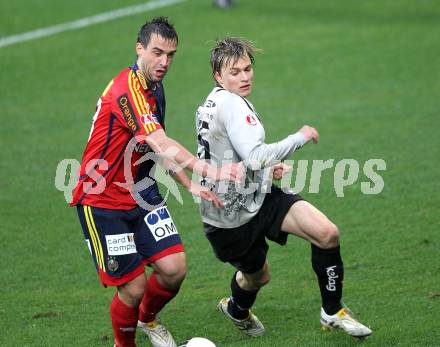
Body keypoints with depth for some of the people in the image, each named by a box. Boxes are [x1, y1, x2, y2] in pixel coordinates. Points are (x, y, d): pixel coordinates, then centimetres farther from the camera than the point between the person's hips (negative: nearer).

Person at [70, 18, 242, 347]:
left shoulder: (155, 89, 7)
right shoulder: (126, 90, -24)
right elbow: (162, 145, -34)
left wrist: (191, 185, 6)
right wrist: (210, 170, -43)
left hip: (142, 194, 8)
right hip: (104, 201, -8)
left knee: (174, 268, -6)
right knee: (133, 287, -7)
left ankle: (148, 319, 25)